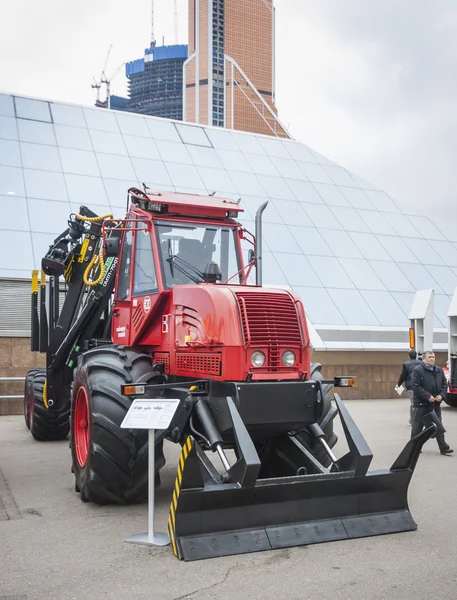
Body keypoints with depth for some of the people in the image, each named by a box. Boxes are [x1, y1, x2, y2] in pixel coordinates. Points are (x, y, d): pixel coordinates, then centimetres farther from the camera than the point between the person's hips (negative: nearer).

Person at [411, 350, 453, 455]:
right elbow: (416, 386, -17)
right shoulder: (417, 370, -11)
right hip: (422, 403, -5)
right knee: (417, 426, 5)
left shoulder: (439, 370, 9)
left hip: (436, 402, 5)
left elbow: (444, 384, 12)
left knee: (438, 425, 7)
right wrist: (428, 396, -21)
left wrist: (441, 395, -6)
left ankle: (443, 447, 10)